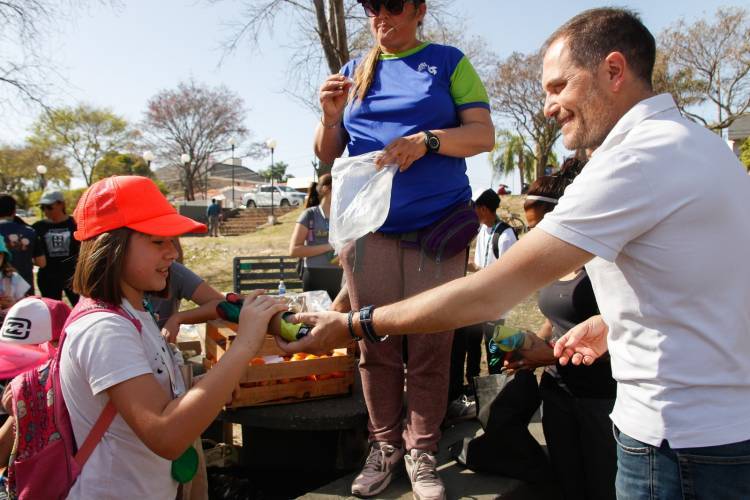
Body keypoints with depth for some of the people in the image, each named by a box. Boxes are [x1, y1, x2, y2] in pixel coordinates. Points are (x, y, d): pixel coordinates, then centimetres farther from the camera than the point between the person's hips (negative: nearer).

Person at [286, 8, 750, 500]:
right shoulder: (695, 141, 8)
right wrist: (615, 321, 13)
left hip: (682, 440, -9)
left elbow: (488, 295, -26)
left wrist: (353, 324, -20)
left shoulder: (641, 157, -23)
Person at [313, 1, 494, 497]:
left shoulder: (449, 62, 7)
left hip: (438, 226, -2)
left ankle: (421, 452, 16)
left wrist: (425, 140, -17)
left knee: (431, 347, 1)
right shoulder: (354, 71, 15)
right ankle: (384, 446, 20)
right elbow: (328, 155, 14)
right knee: (376, 345, 5)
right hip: (368, 227, 2)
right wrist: (331, 116, -6)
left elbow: (484, 134, -1)